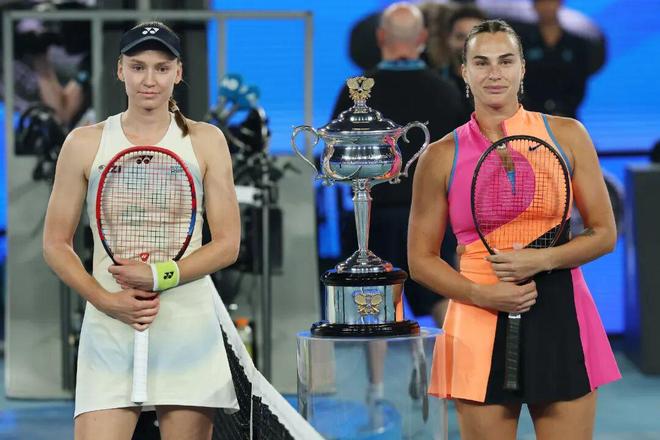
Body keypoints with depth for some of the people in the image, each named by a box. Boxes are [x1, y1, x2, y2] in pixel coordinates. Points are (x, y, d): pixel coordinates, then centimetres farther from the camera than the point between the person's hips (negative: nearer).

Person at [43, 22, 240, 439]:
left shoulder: (206, 141, 6)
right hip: (109, 330, 0)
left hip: (189, 329, 0)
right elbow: (56, 244, 7)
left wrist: (159, 277, -11)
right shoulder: (85, 144, 5)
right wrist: (105, 300, -9)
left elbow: (227, 244, 2)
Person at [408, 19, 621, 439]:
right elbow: (421, 259, 7)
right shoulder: (442, 157, 3)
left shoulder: (567, 135, 4)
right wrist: (481, 295, -10)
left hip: (560, 316, 1)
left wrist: (541, 260, -12)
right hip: (480, 324, 0)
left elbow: (604, 234, 5)